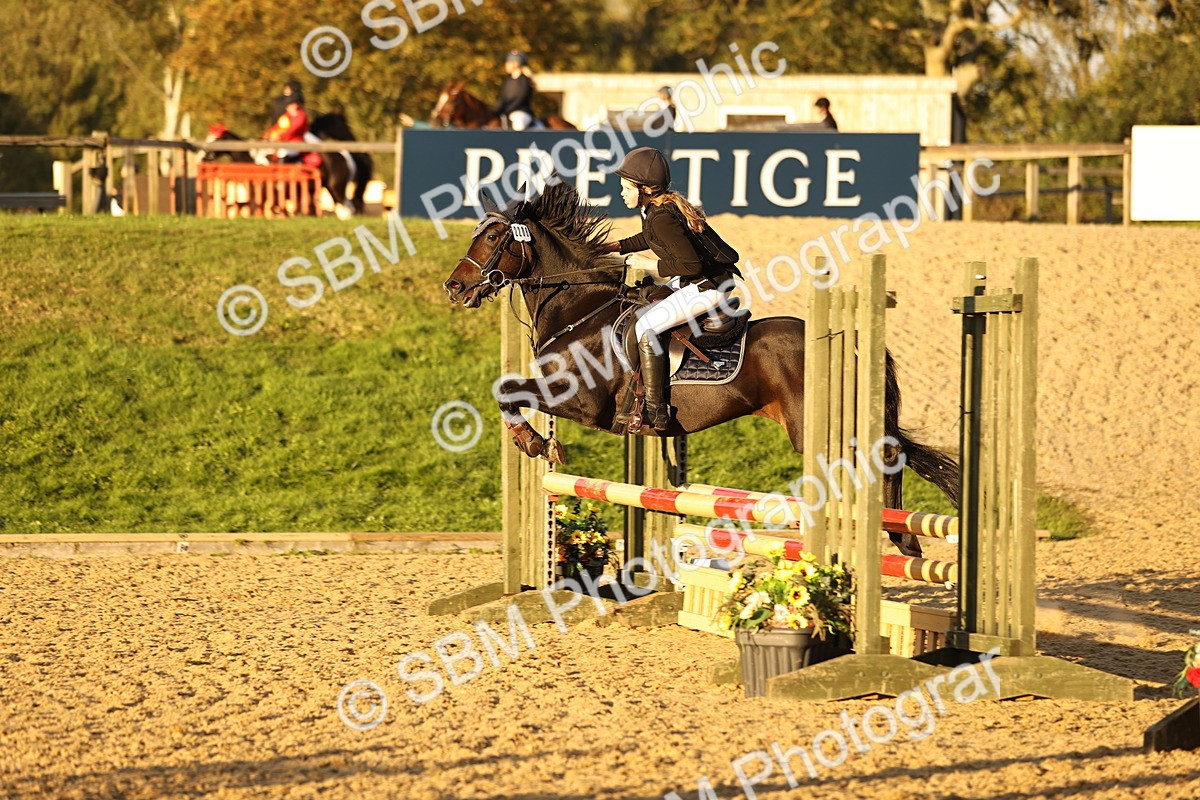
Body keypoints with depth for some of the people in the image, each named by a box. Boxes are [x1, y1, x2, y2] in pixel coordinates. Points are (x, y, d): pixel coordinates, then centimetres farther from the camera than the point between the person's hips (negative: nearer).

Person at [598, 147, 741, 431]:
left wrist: (649, 265, -17)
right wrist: (614, 247, 18)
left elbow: (691, 264, -29)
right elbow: (649, 238, 29)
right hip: (695, 282, 11)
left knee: (645, 328, -16)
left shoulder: (661, 218, -24)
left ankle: (655, 411, -16)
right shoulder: (665, 205, 7)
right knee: (638, 308, 22)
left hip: (707, 287, -11)